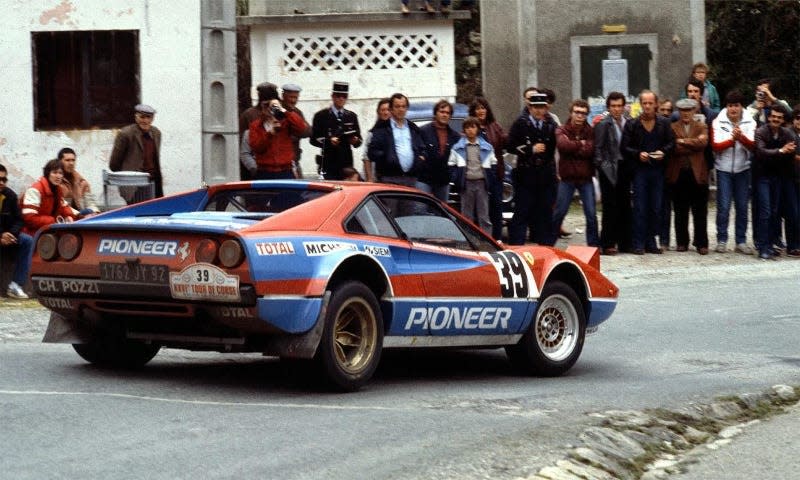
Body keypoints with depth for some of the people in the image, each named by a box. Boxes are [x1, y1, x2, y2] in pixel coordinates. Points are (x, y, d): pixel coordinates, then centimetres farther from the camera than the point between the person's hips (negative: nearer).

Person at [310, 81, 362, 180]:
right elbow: (314, 139, -1)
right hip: (328, 163, -3)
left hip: (347, 162, 3)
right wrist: (328, 141, -18)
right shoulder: (321, 116, 4)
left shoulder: (352, 116, 16)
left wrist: (355, 141, -8)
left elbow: (359, 140, 16)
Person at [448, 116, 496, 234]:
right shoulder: (458, 148, 6)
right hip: (466, 183, -1)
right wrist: (457, 180, -6)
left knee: (484, 216, 0)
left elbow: (493, 165, 11)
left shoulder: (487, 147, 9)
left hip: (481, 183, 1)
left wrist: (490, 180, 0)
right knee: (467, 216, 2)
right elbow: (452, 165, 5)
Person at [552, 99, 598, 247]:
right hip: (567, 178, -1)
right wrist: (580, 144, -11)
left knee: (591, 214, 1)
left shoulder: (590, 132, 2)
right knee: (559, 212, 5)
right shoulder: (562, 131, 0)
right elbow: (563, 145, -21)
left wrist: (572, 147, -13)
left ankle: (594, 244, 10)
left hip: (586, 179, 1)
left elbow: (590, 151, -14)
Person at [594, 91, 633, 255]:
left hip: (624, 168, 5)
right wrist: (602, 165, -11)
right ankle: (608, 244, 1)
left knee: (625, 206, 8)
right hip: (610, 168, -5)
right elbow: (598, 148, -4)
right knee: (610, 207, -4)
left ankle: (624, 242, 14)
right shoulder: (603, 124, -3)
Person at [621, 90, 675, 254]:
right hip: (639, 169, -2)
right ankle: (639, 243, 0)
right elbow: (625, 147, 0)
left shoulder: (664, 123, 5)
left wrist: (663, 152, -12)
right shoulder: (632, 124, -1)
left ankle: (651, 242, 14)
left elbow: (671, 143, 8)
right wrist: (638, 154, -17)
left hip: (658, 169, 2)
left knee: (656, 208, 5)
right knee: (640, 208, -4)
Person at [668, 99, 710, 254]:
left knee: (700, 212, 2)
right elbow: (672, 148, -9)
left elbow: (702, 143, -11)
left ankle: (701, 243, 7)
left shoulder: (701, 127, 8)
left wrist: (683, 141, -11)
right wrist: (693, 144, -11)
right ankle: (682, 242, 14)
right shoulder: (672, 127, 6)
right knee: (680, 212, 6)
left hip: (697, 173, 0)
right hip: (678, 173, 0)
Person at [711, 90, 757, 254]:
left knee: (742, 207, 4)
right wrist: (732, 139, -26)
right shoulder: (718, 122, -4)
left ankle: (741, 241, 10)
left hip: (742, 169, 2)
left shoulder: (750, 123, -1)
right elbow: (716, 146, -11)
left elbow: (753, 146, -11)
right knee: (723, 206, -4)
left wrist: (741, 137, -30)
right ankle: (721, 241, 4)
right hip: (723, 169, -1)